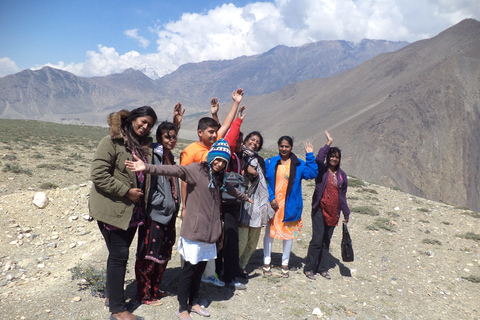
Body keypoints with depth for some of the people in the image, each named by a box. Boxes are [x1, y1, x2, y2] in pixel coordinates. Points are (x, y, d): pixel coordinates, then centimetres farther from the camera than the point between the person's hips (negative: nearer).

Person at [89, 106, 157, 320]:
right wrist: (126, 191, -19)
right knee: (119, 256, -2)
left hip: (133, 211, 7)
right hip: (113, 209, -7)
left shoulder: (145, 145, 10)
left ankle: (112, 295, 34)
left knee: (119, 254, 18)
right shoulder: (112, 142, -11)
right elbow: (98, 174, -18)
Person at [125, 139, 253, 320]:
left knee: (200, 268, 15)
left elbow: (229, 189, 32)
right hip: (195, 229, -6)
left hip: (210, 230, 7)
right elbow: (175, 170, -24)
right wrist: (148, 168, -40)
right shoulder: (196, 169, -9)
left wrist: (245, 197, 50)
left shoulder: (218, 177, 12)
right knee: (189, 269, 2)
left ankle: (193, 303, 31)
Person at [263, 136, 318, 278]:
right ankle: (266, 262, 26)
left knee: (289, 234, 10)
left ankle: (285, 264, 28)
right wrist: (270, 198, -13)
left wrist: (310, 155, -13)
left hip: (290, 206, 1)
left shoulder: (299, 164, 2)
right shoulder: (270, 162, 0)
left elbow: (312, 173, -12)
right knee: (269, 232, 9)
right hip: (272, 204, 0)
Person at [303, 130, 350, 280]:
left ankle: (322, 268, 25)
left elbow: (343, 195, 15)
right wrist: (328, 144, -24)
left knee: (326, 241, 13)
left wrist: (346, 213, 16)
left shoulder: (342, 175, 10)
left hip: (333, 212, 5)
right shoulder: (322, 169, -3)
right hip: (320, 210, -5)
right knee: (317, 240, -6)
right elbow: (319, 159, -27)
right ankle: (309, 268, 8)